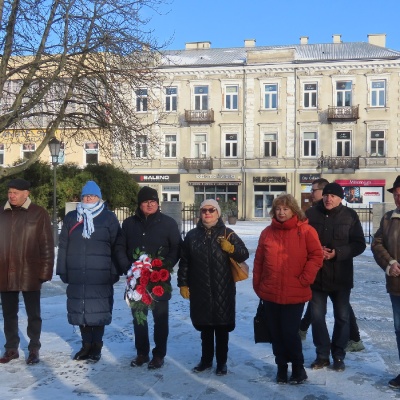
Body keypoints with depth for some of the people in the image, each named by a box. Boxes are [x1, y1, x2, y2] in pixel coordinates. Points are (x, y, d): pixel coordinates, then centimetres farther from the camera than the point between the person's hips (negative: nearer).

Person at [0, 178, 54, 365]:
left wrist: (44, 272, -10)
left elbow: (47, 246, -5)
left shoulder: (39, 214, -4)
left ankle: (34, 349, 19)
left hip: (30, 274, -4)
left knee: (33, 314, 7)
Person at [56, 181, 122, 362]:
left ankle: (97, 346, 18)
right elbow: (63, 246, 10)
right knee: (81, 310, 9)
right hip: (77, 276, 3)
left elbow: (116, 248, 0)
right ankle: (86, 345, 24)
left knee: (99, 311, 3)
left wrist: (115, 272, -5)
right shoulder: (71, 217, 11)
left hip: (101, 277, -3)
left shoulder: (109, 218, 2)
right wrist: (63, 271, 4)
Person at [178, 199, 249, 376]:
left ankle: (221, 362, 21)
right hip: (200, 290, 2)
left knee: (222, 328, 7)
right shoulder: (192, 235, 5)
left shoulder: (227, 234, -1)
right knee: (204, 327, 14)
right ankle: (206, 359, 29)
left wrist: (231, 248, -21)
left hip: (223, 291, -2)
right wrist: (183, 284, 5)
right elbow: (184, 262, 8)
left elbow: (244, 255, -3)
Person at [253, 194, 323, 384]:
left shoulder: (305, 231, -5)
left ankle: (298, 367, 22)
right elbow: (259, 260, 7)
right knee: (276, 333, 12)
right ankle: (281, 367, 29)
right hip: (270, 293, 4)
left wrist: (304, 279, -11)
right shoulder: (267, 232, 5)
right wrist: (257, 284, 5)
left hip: (294, 294, -4)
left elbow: (316, 256, -6)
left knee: (290, 332, -1)